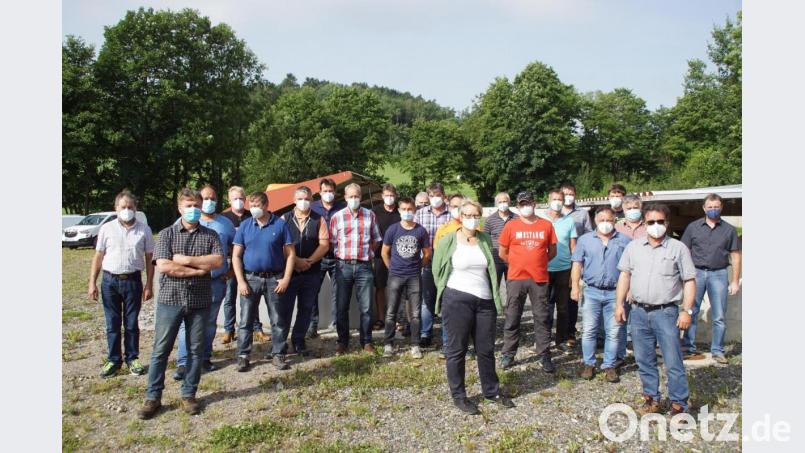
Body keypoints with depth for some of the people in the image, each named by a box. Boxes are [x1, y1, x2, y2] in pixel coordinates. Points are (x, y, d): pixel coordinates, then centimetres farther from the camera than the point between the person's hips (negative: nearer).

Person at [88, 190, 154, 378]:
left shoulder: (144, 230, 0)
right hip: (110, 281, 1)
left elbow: (149, 259, 3)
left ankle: (132, 358, 20)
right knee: (112, 324, 8)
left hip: (133, 280, -1)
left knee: (131, 323, 8)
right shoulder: (107, 228, 1)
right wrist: (92, 283, 1)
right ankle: (113, 360, 19)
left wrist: (149, 285, -1)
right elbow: (98, 256, 5)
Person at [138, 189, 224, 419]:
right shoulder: (166, 234, 2)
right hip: (170, 299, -1)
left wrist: (185, 259, -14)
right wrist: (198, 270, -11)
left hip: (200, 301, 1)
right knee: (161, 349, 4)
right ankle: (153, 397, 16)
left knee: (196, 350, 8)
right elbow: (163, 266, -11)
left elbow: (218, 261, -10)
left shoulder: (210, 235, 6)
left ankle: (189, 395, 21)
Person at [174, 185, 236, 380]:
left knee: (210, 322, 12)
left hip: (217, 282, 2)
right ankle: (183, 363, -1)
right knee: (187, 323, -6)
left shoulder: (226, 223, 8)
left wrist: (230, 271, 5)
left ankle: (205, 358, 25)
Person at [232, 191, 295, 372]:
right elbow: (236, 256, 3)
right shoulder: (245, 226, 4)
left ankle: (278, 355, 16)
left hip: (274, 279, -1)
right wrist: (240, 281, -6)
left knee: (278, 320, 5)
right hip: (250, 278, 1)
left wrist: (286, 279, -8)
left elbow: (290, 254, -1)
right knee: (246, 320, 5)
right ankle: (243, 356, 15)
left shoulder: (280, 225, -1)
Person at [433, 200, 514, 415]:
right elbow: (437, 270, 3)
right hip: (457, 300, -4)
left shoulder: (485, 239, 9)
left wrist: (496, 297, 14)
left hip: (485, 301, 4)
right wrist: (447, 293, 5)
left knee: (486, 349, 11)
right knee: (457, 349, 4)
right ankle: (458, 396, 16)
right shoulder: (448, 240, -4)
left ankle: (491, 390, 28)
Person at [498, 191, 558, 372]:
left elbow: (552, 251, 11)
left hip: (540, 279, 1)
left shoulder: (546, 225, 3)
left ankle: (544, 355, 16)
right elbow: (503, 253, 6)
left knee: (542, 318, 7)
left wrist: (537, 263, 10)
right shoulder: (511, 226, 0)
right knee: (512, 318, 7)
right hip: (516, 279, -1)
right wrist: (518, 264, 10)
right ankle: (508, 354, 17)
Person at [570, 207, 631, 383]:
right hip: (592, 291, 0)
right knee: (589, 330, 5)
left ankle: (609, 365, 15)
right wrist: (575, 287, -3)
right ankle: (588, 364, 16)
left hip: (615, 293, 0)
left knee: (614, 332, 4)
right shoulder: (585, 239, 6)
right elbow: (577, 264, 5)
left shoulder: (625, 241, 5)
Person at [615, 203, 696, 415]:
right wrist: (619, 304, 6)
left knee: (673, 363, -1)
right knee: (644, 360, 12)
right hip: (639, 312, 4)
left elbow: (689, 281, -1)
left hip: (666, 312, -3)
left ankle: (679, 405, 10)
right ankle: (652, 399, 26)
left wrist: (687, 310, -9)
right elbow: (625, 275, 12)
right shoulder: (634, 246, 8)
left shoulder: (678, 248, -1)